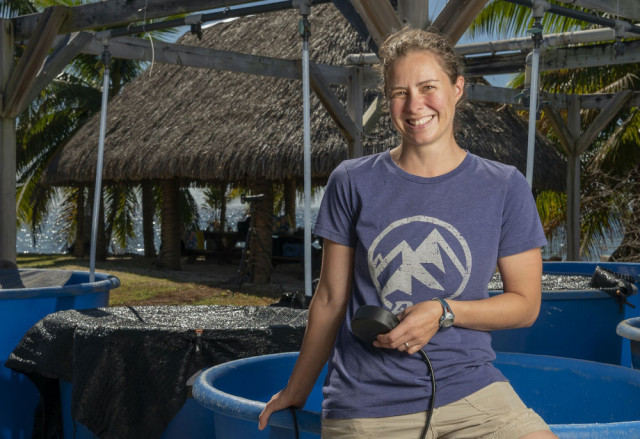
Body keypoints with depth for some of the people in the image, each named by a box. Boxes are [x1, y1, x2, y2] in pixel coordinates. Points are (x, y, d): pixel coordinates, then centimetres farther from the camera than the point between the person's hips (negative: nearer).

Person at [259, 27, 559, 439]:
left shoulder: (504, 188, 2)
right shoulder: (353, 183, 3)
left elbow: (525, 304, 5)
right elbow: (331, 299, 10)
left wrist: (444, 312, -11)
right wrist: (296, 391, 16)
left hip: (468, 388, 1)